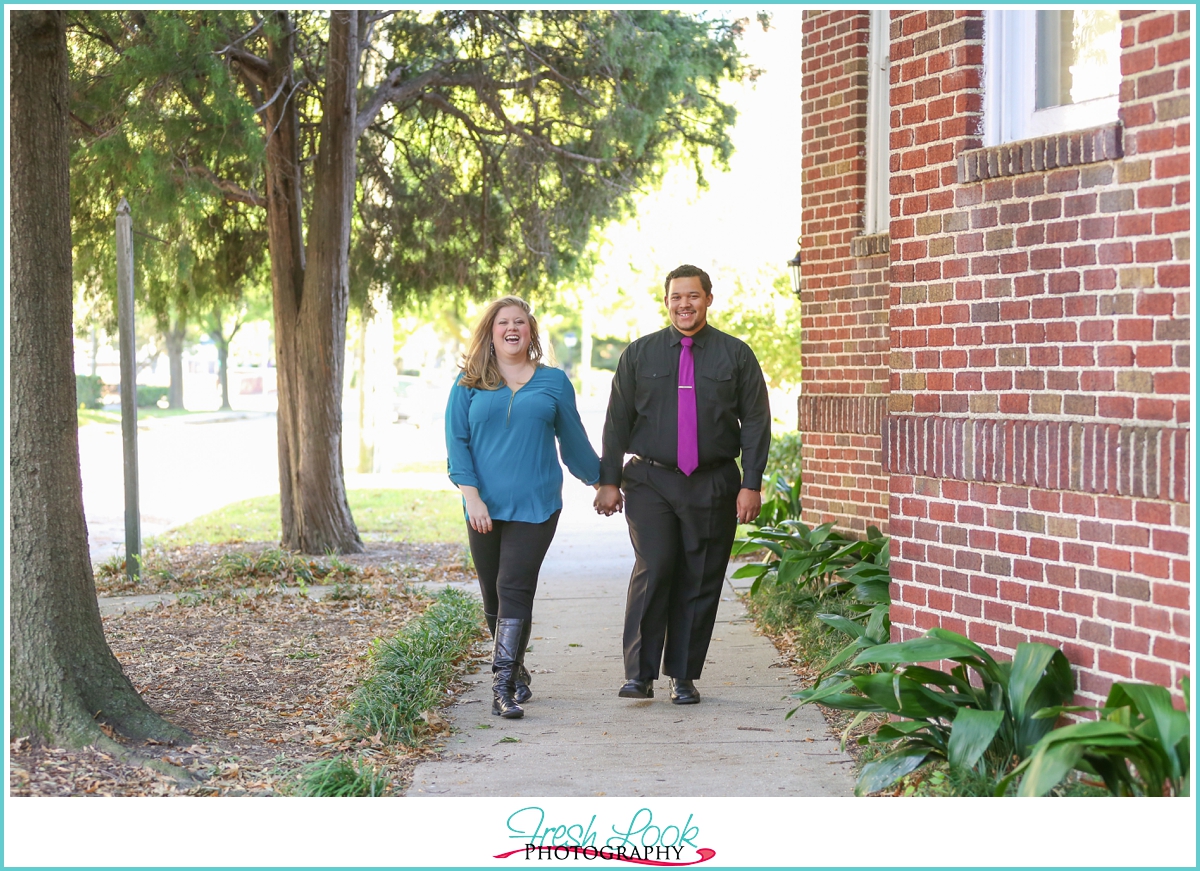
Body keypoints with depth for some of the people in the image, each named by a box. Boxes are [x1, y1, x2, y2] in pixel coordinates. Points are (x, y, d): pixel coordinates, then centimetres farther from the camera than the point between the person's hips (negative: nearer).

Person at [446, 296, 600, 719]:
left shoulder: (553, 382, 8)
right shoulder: (469, 384, 7)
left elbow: (574, 441, 17)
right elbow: (456, 442, 2)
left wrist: (603, 482, 24)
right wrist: (472, 495, -9)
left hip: (535, 505, -2)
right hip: (485, 508, 2)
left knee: (515, 590, -12)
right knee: (493, 596, 9)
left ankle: (504, 686, -14)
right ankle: (516, 673, 29)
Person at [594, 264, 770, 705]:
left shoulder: (736, 355, 6)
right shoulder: (639, 354, 8)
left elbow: (755, 421, 4)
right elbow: (617, 421, 9)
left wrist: (751, 484, -4)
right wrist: (609, 480, 3)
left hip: (713, 485, 1)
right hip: (650, 482, -1)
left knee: (699, 582, 3)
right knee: (653, 569, -15)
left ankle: (684, 677, 14)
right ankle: (639, 674, -9)